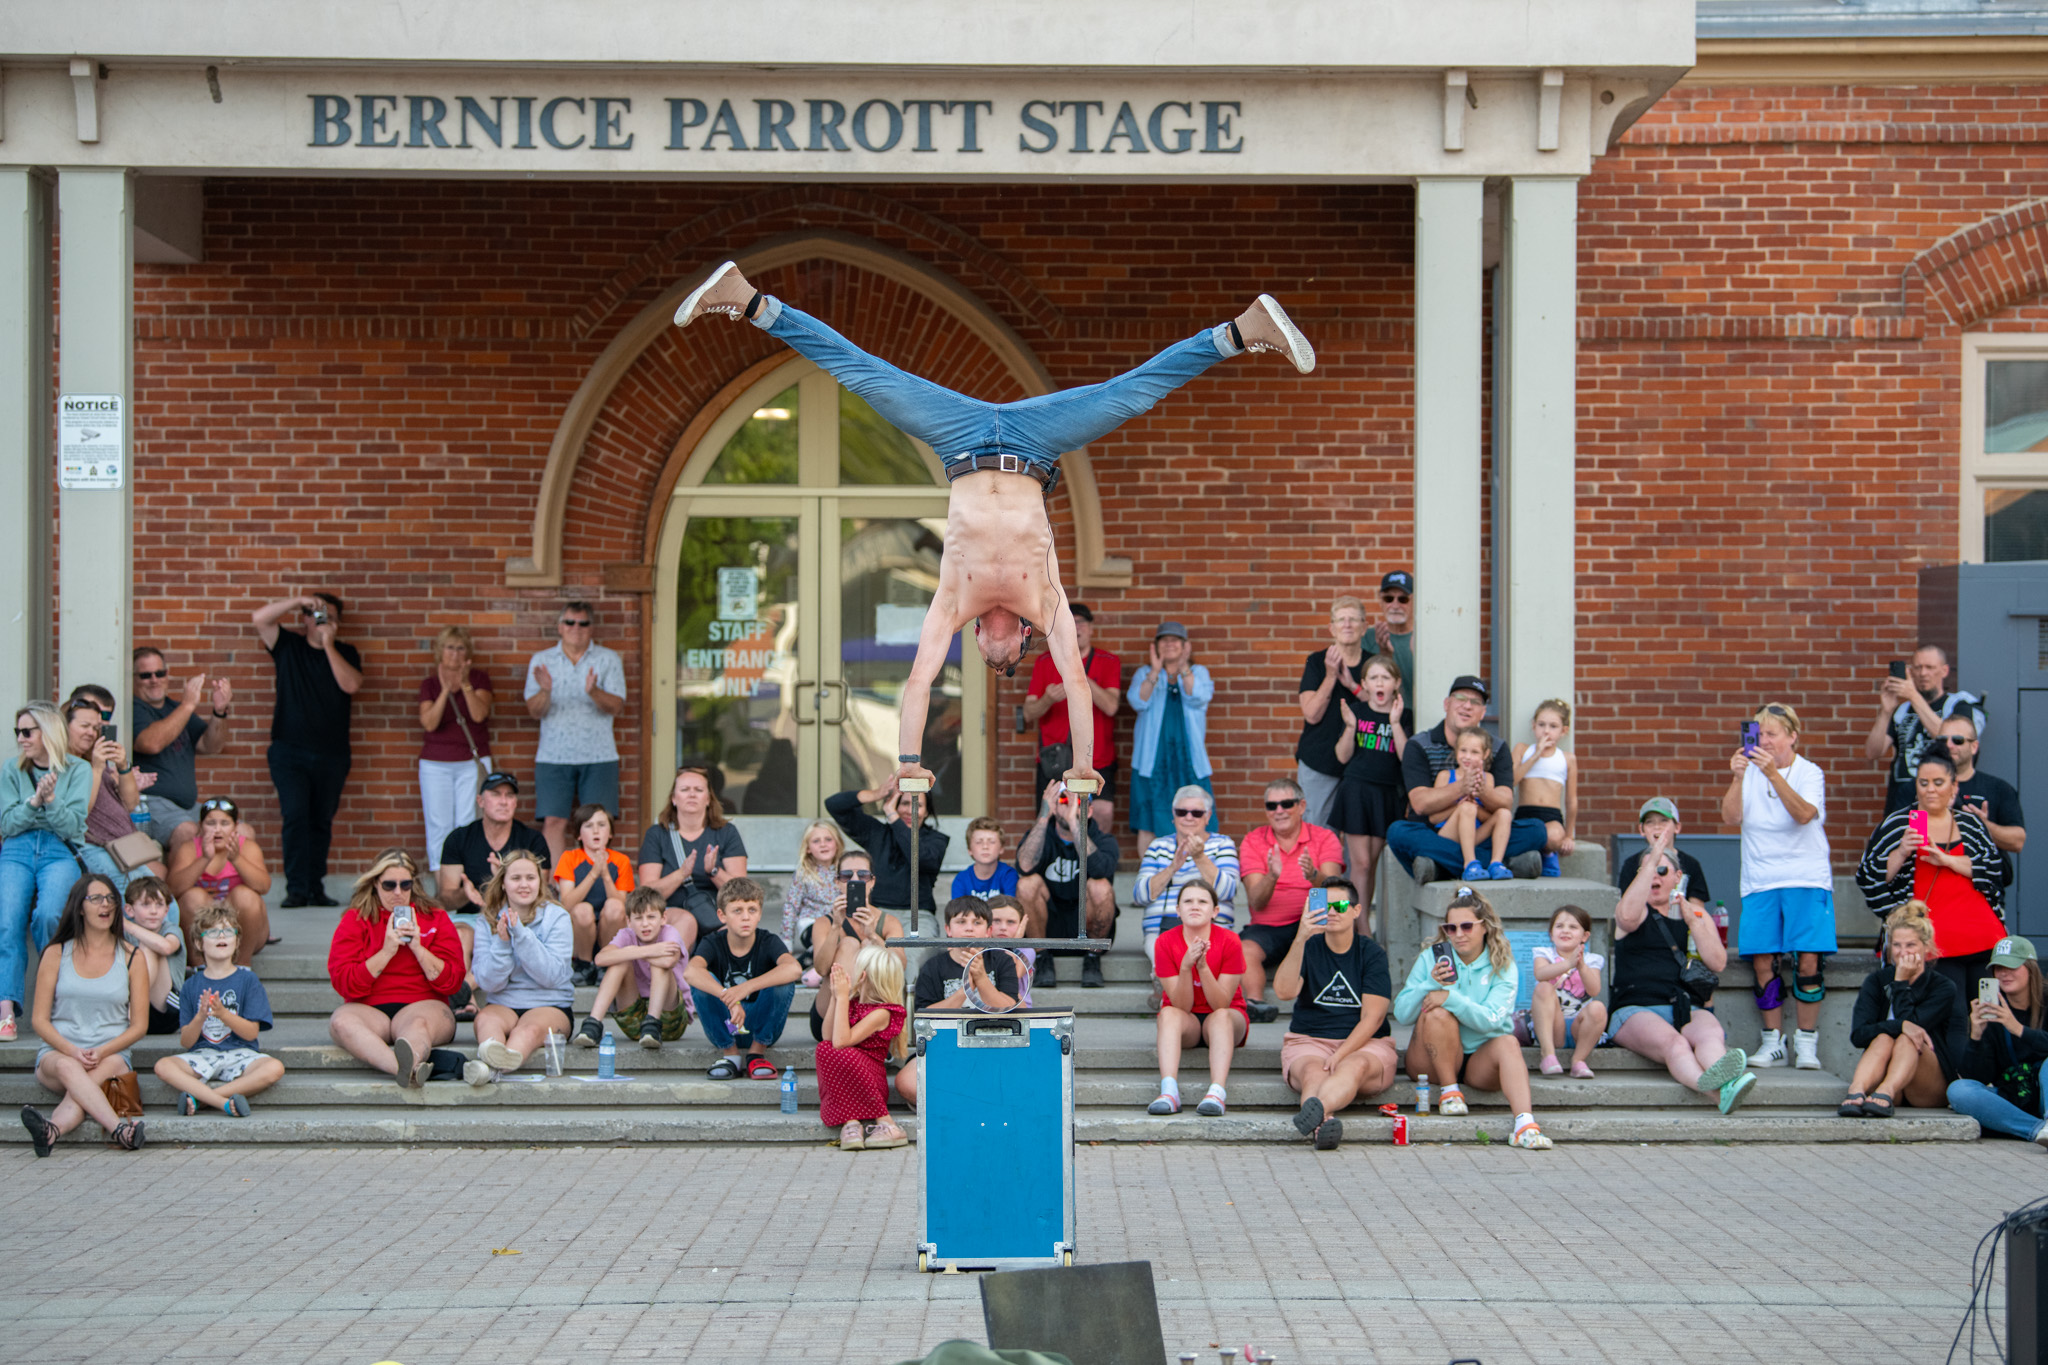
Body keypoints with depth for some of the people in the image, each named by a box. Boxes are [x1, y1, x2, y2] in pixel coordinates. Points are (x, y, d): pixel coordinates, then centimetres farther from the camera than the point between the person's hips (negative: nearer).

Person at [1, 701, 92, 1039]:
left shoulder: (78, 771, 11)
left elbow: (73, 827, 3)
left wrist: (51, 800, -13)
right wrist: (34, 801, -7)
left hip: (60, 853, -2)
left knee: (47, 916, -31)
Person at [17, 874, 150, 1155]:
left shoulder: (131, 959, 9)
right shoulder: (56, 954, 9)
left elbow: (139, 1025, 7)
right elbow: (40, 1019, 5)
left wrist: (102, 1051, -13)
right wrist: (72, 1051, -14)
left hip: (111, 1055, 0)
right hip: (57, 1052, 0)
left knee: (102, 1069, -37)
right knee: (67, 1067, -37)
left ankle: (53, 1127, -59)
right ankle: (119, 1129, -55)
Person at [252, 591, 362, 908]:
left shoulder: (345, 654, 9)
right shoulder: (288, 646, 8)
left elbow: (351, 685, -11)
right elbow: (260, 618, -6)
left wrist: (329, 644, -13)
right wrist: (298, 600, -12)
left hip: (332, 756, 1)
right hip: (289, 751, -1)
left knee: (321, 822, 6)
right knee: (295, 816, -12)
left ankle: (316, 888, 11)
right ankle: (296, 889, -12)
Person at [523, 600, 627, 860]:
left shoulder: (608, 659, 7)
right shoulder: (541, 660, 9)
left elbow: (616, 706, -4)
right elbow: (535, 711, 2)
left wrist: (593, 692, -24)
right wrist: (545, 691, -20)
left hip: (598, 757, 0)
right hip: (553, 757, 0)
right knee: (553, 822, -7)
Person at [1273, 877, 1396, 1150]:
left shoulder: (1372, 953, 4)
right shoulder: (1308, 948, 7)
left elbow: (1372, 1018, -4)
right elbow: (1284, 991, -13)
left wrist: (1340, 1055, -18)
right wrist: (1300, 939, -24)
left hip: (1364, 1045, -1)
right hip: (1308, 1041, 1)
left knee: (1354, 1067, -37)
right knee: (1312, 1072, -34)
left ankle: (1317, 1108, -68)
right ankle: (1323, 1124, -65)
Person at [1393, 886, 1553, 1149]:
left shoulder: (1503, 967, -1)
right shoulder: (1431, 958, 1)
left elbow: (1489, 1020, -17)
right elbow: (1402, 1014, -7)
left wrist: (1451, 997, -31)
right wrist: (1430, 985, -23)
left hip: (1481, 1058, 0)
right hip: (1433, 1058, 0)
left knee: (1507, 1043, -32)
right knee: (1438, 1012, -27)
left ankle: (1525, 1124, -49)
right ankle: (1449, 1090, -17)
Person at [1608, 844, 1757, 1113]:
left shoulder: (1697, 914, 22)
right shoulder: (1639, 911, 12)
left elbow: (1718, 963, 8)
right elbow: (1628, 916, -17)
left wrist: (1692, 921, -4)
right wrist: (1652, 858, -16)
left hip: (1688, 1010, 3)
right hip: (1638, 1010, -3)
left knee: (1711, 1033, -36)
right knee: (1672, 1043, -38)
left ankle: (1718, 1076, -71)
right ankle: (1721, 1092, -68)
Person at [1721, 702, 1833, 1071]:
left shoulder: (1810, 773, -2)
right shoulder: (1751, 772, 6)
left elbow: (1804, 813, -20)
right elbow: (1730, 817, -5)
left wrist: (1774, 774, -31)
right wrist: (1737, 778, -20)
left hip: (1806, 878, -2)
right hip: (1760, 881, 2)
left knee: (1808, 960, -11)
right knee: (1762, 961, -5)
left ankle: (1806, 1041, 0)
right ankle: (1773, 1041, 6)